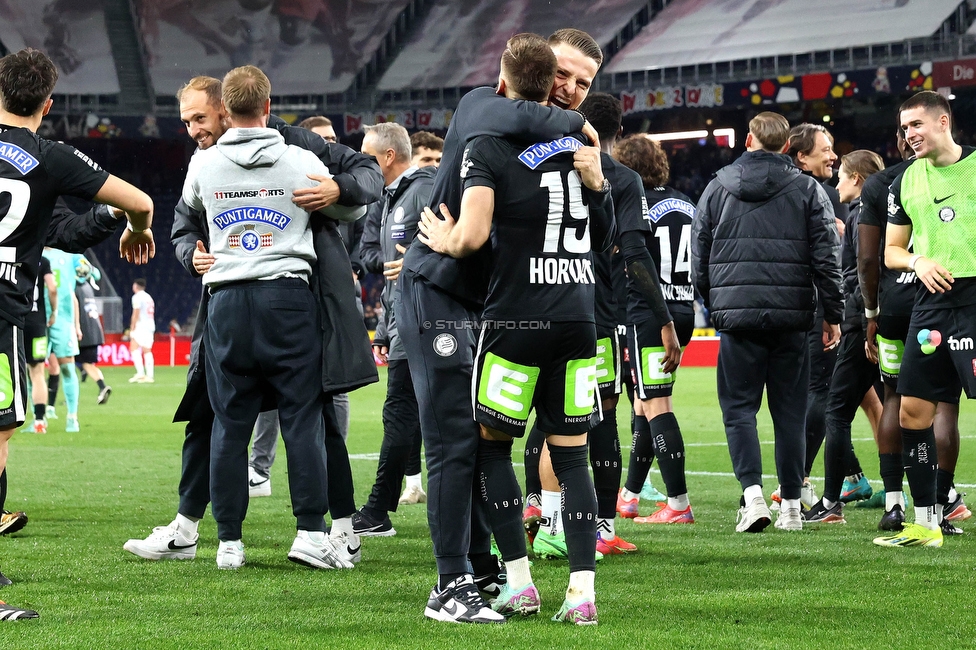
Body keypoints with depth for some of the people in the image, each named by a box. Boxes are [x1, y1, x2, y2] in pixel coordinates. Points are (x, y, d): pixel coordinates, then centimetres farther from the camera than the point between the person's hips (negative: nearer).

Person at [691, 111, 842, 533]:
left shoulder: (718, 188, 7)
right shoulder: (808, 190, 3)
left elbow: (698, 255, 11)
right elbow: (827, 258, 1)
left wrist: (712, 305, 24)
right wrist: (833, 315, 8)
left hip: (736, 313, 0)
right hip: (791, 315, 0)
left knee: (739, 407, 3)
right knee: (789, 411, 7)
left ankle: (752, 494, -16)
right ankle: (791, 505, 8)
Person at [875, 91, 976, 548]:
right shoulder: (906, 181, 14)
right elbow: (891, 252, 19)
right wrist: (918, 261, -2)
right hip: (932, 304, 6)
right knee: (913, 410, 4)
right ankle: (925, 523, 14)